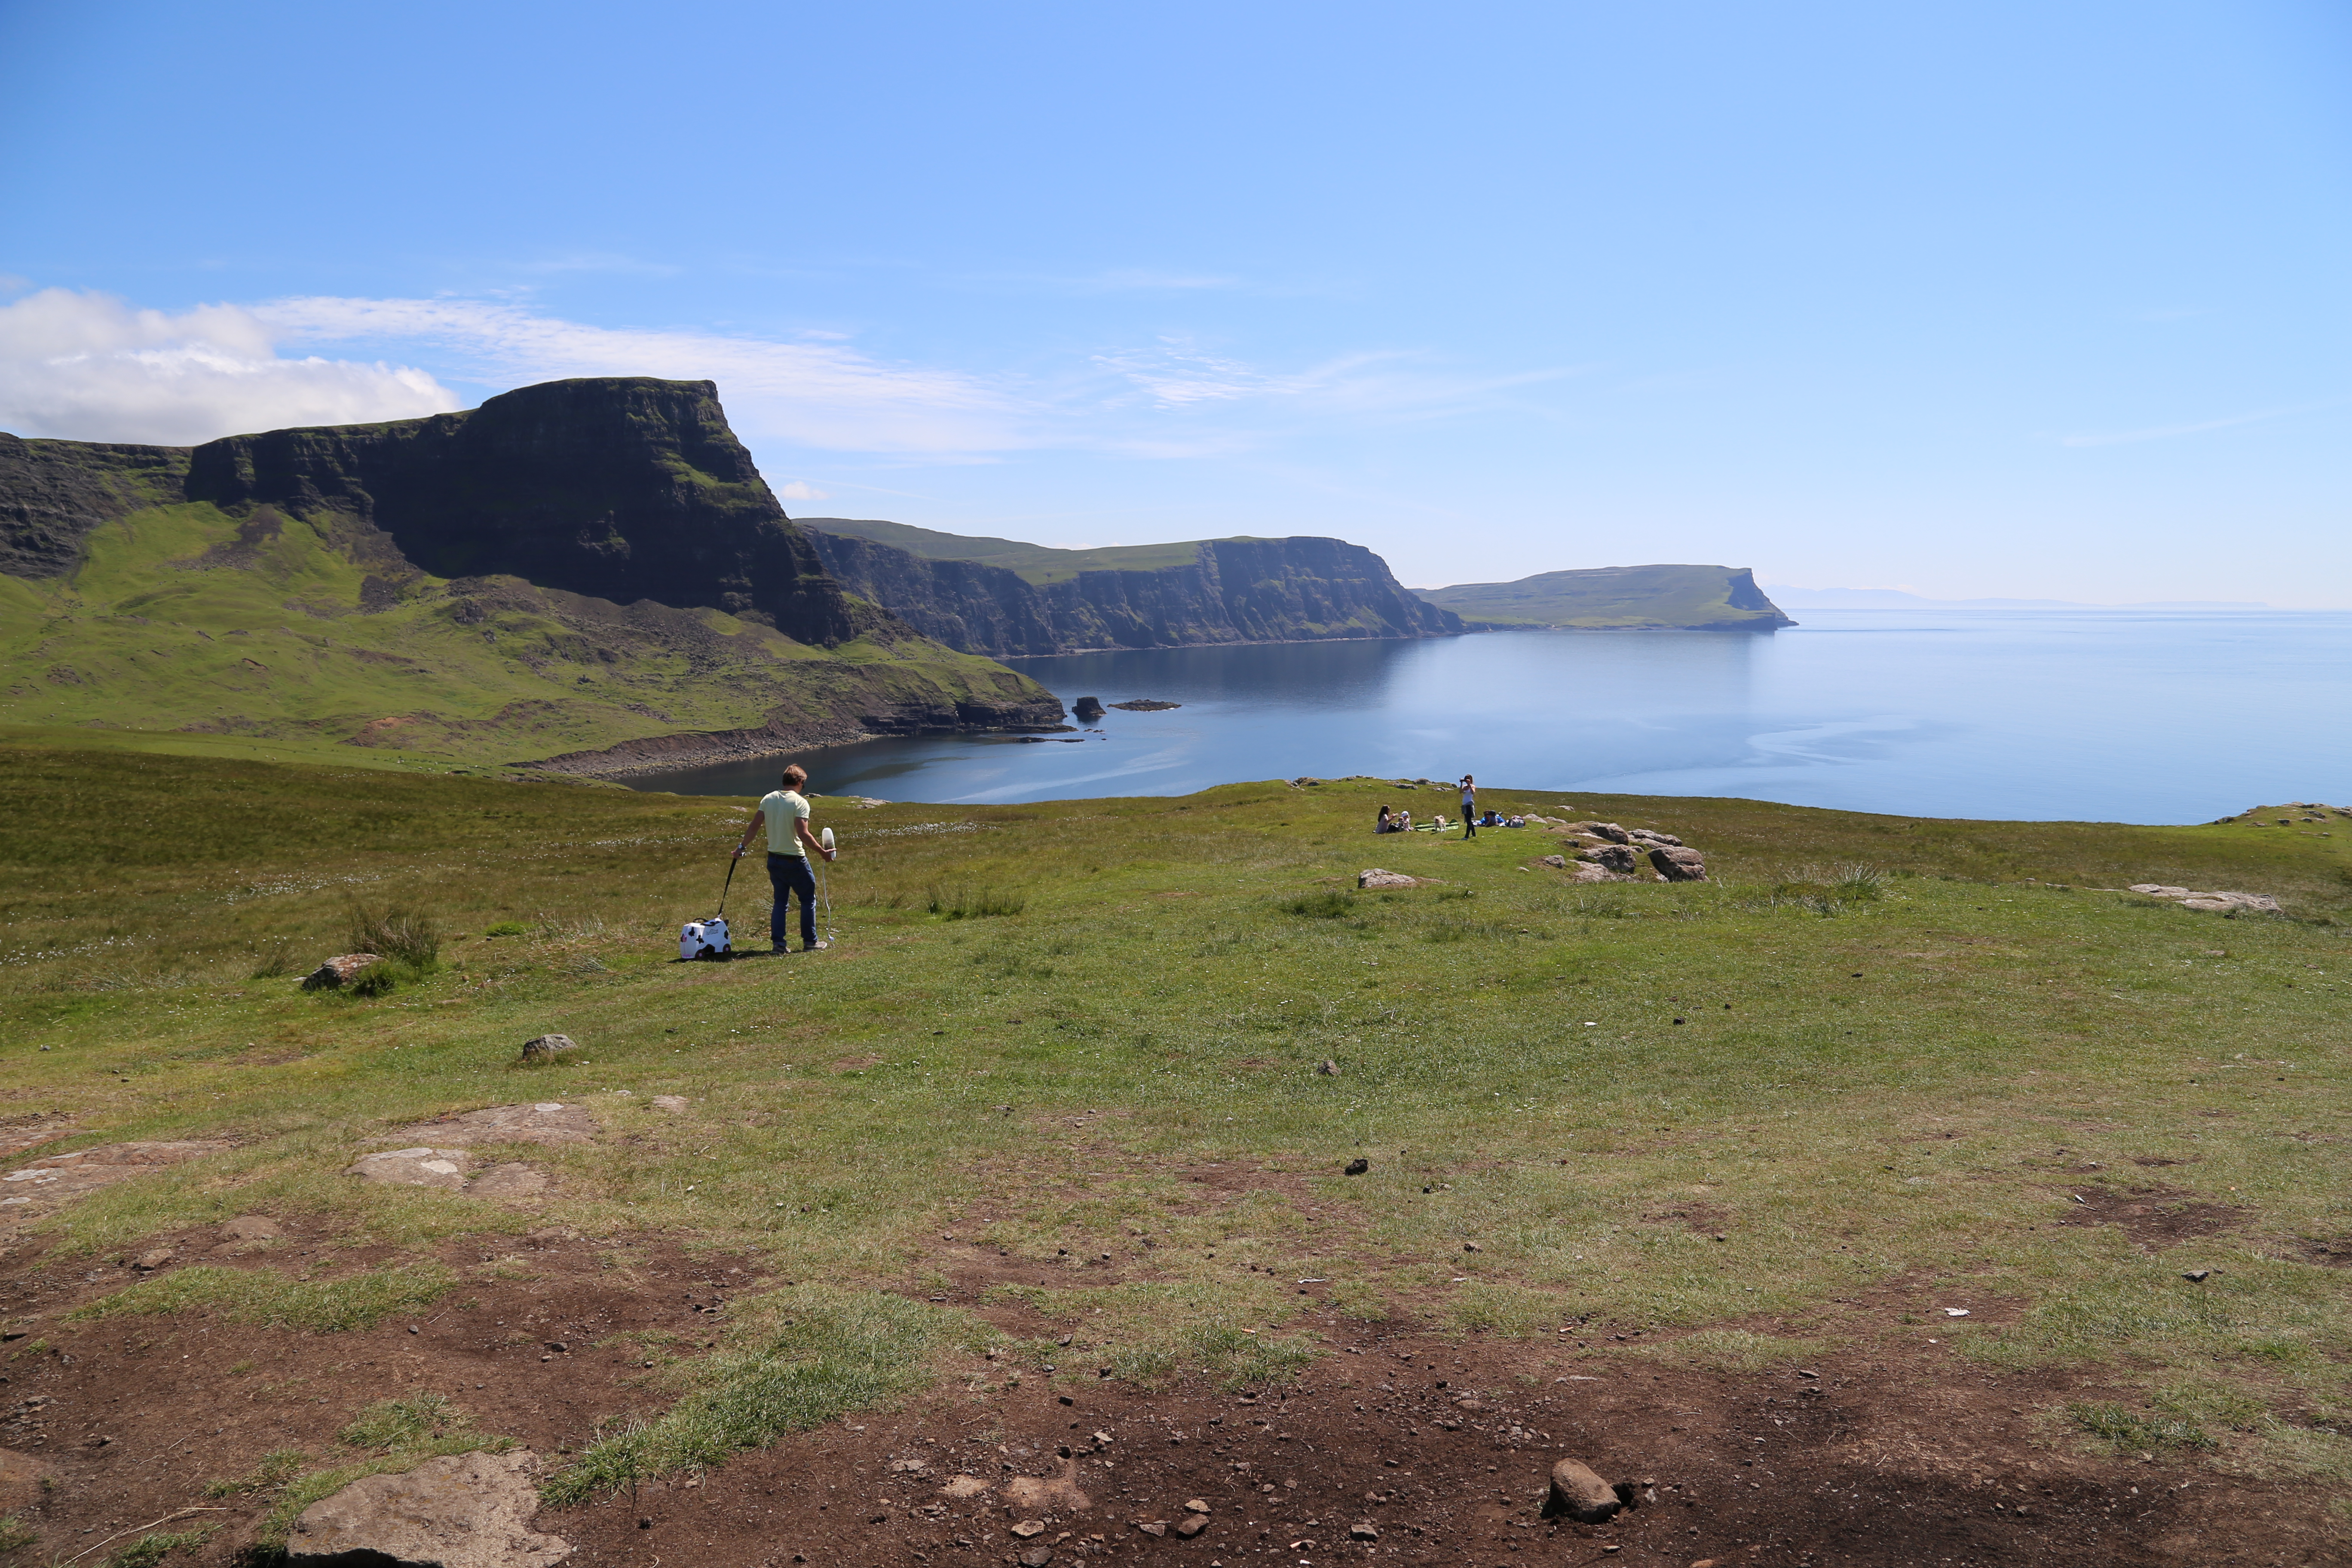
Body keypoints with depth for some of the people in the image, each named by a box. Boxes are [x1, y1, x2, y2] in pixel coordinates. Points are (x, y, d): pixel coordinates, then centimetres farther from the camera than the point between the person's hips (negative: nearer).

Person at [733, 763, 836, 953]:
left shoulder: (768, 799, 3)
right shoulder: (800, 802, -15)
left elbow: (755, 825, 5)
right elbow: (803, 834, -22)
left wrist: (742, 847, 16)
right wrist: (823, 852, -15)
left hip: (774, 860, 6)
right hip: (795, 860, -6)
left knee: (780, 901, 14)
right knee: (808, 900, 10)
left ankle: (778, 942, 9)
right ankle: (810, 941, 14)